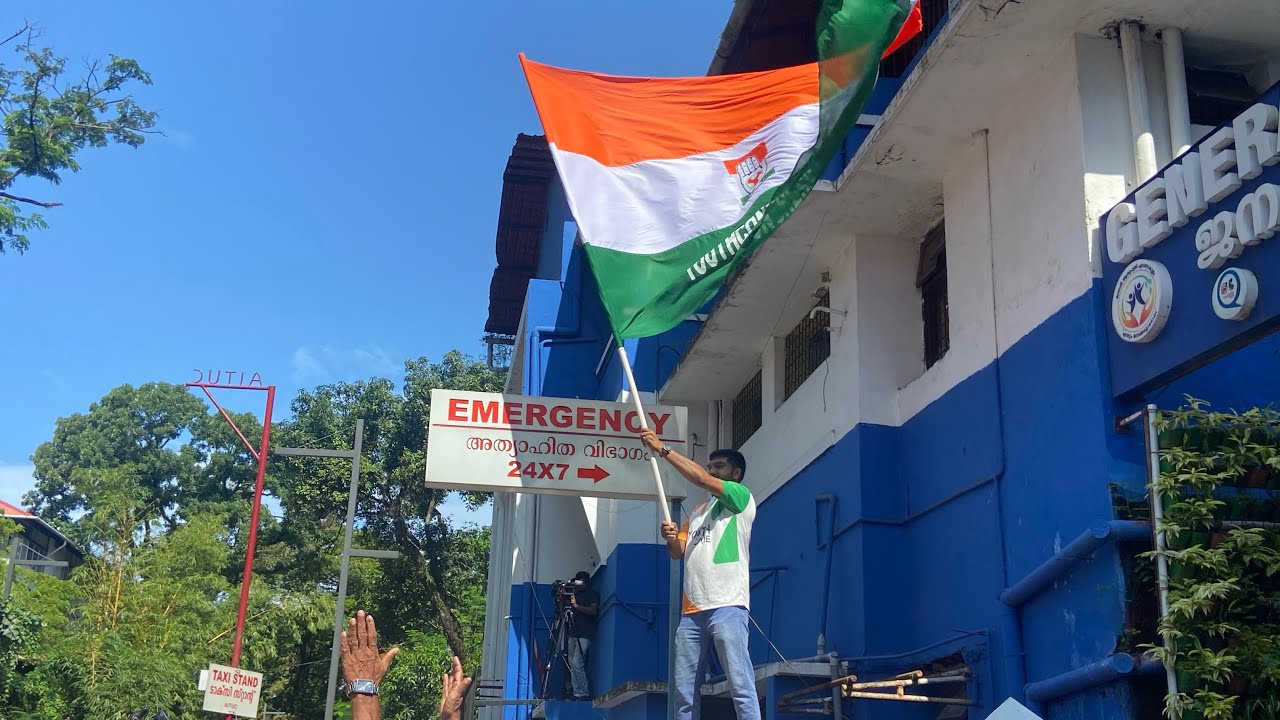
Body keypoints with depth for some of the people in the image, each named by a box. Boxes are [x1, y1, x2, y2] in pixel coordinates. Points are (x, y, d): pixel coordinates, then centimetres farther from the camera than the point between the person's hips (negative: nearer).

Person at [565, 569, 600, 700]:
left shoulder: (592, 595, 2)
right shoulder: (574, 594, 19)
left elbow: (593, 611, -12)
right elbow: (567, 610, 21)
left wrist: (576, 606, -18)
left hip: (585, 635, -7)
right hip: (573, 633, 7)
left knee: (577, 663, -15)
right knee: (572, 664, 2)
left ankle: (584, 693, -10)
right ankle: (577, 693, 5)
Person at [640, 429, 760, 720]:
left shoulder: (742, 497, 5)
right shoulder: (697, 511, 27)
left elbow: (700, 479, -8)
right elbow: (677, 552, 21)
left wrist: (663, 450, -5)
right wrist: (671, 538, -2)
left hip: (727, 606, -7)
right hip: (691, 611, 7)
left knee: (741, 686, -12)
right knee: (684, 691, 5)